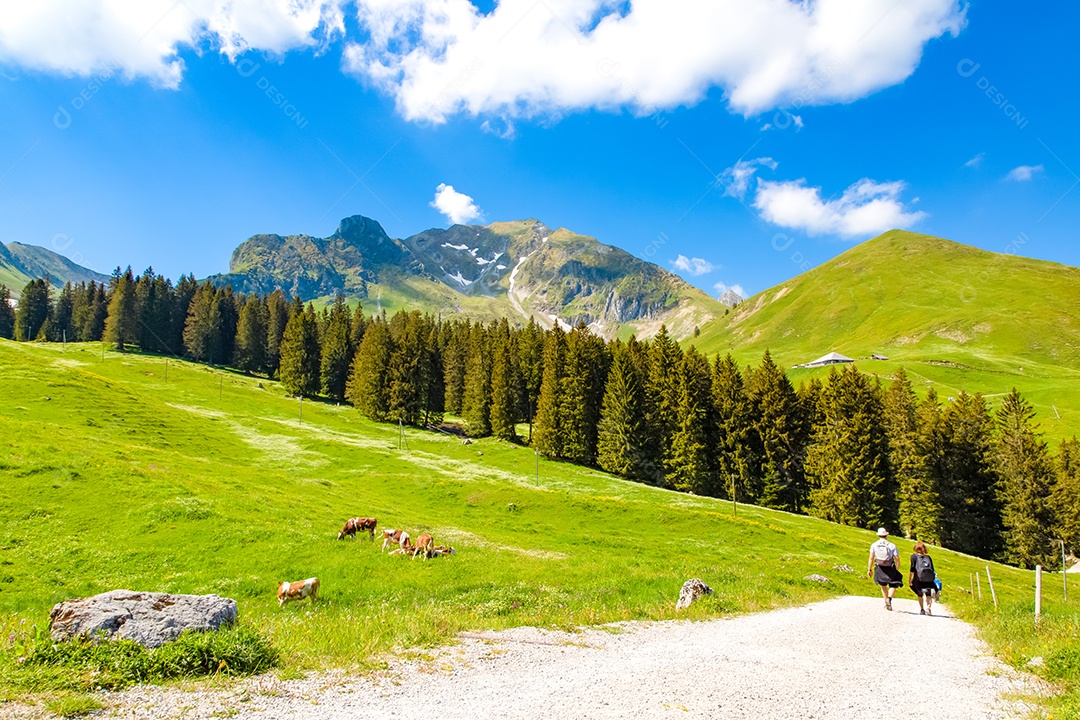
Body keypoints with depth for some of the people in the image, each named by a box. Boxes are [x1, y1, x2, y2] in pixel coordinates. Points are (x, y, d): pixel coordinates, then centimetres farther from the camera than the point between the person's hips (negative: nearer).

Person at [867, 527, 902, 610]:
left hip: (879, 569, 2)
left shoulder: (874, 545, 1)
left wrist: (869, 569, 4)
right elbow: (897, 559, -6)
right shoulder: (892, 546, -2)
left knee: (883, 586, 19)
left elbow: (871, 558, -2)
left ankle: (887, 603, 16)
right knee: (893, 586, 10)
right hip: (890, 569, -2)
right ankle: (889, 598, -16)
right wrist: (896, 571, 2)